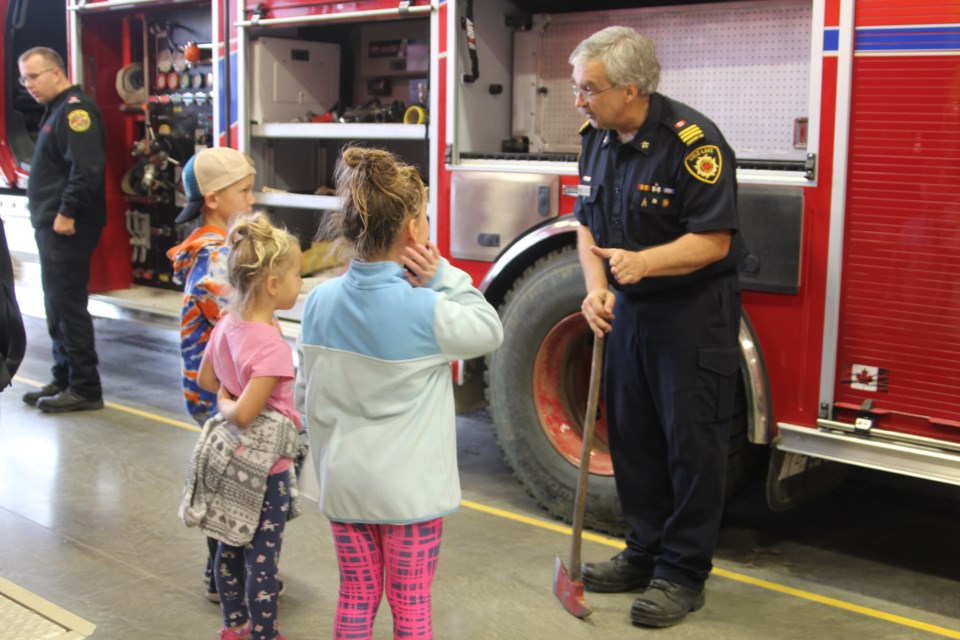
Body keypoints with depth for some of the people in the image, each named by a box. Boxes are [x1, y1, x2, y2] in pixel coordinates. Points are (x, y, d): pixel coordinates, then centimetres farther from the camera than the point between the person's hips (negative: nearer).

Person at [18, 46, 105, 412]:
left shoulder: (75, 110, -13)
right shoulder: (57, 110, 19)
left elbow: (86, 168, -24)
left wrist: (67, 214, -22)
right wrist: (47, 215, 13)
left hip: (68, 229, -10)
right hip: (52, 226, 10)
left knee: (67, 306, -7)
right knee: (57, 306, 14)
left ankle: (85, 388, -1)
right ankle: (64, 379, 22)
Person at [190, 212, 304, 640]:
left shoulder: (226, 325, -3)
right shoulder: (272, 346, -28)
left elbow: (205, 379, 12)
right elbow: (244, 414, -31)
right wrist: (228, 404, -13)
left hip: (233, 463, 9)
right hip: (266, 470, -9)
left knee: (231, 548, 22)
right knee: (263, 561, 6)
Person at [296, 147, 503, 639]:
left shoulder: (321, 301, -5)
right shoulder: (425, 310, -21)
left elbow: (308, 395, 4)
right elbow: (489, 330, -2)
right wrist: (442, 277, -7)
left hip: (343, 483, 5)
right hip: (409, 487, -4)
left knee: (356, 599, 17)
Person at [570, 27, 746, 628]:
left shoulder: (694, 142, -20)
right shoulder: (597, 137, 3)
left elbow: (713, 240, -20)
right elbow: (589, 225, 7)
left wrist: (642, 262, -33)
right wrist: (597, 287, -10)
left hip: (694, 312, -7)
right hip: (631, 307, 7)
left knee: (692, 441, 0)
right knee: (632, 436, 13)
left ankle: (684, 573, 12)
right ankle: (647, 552, 28)